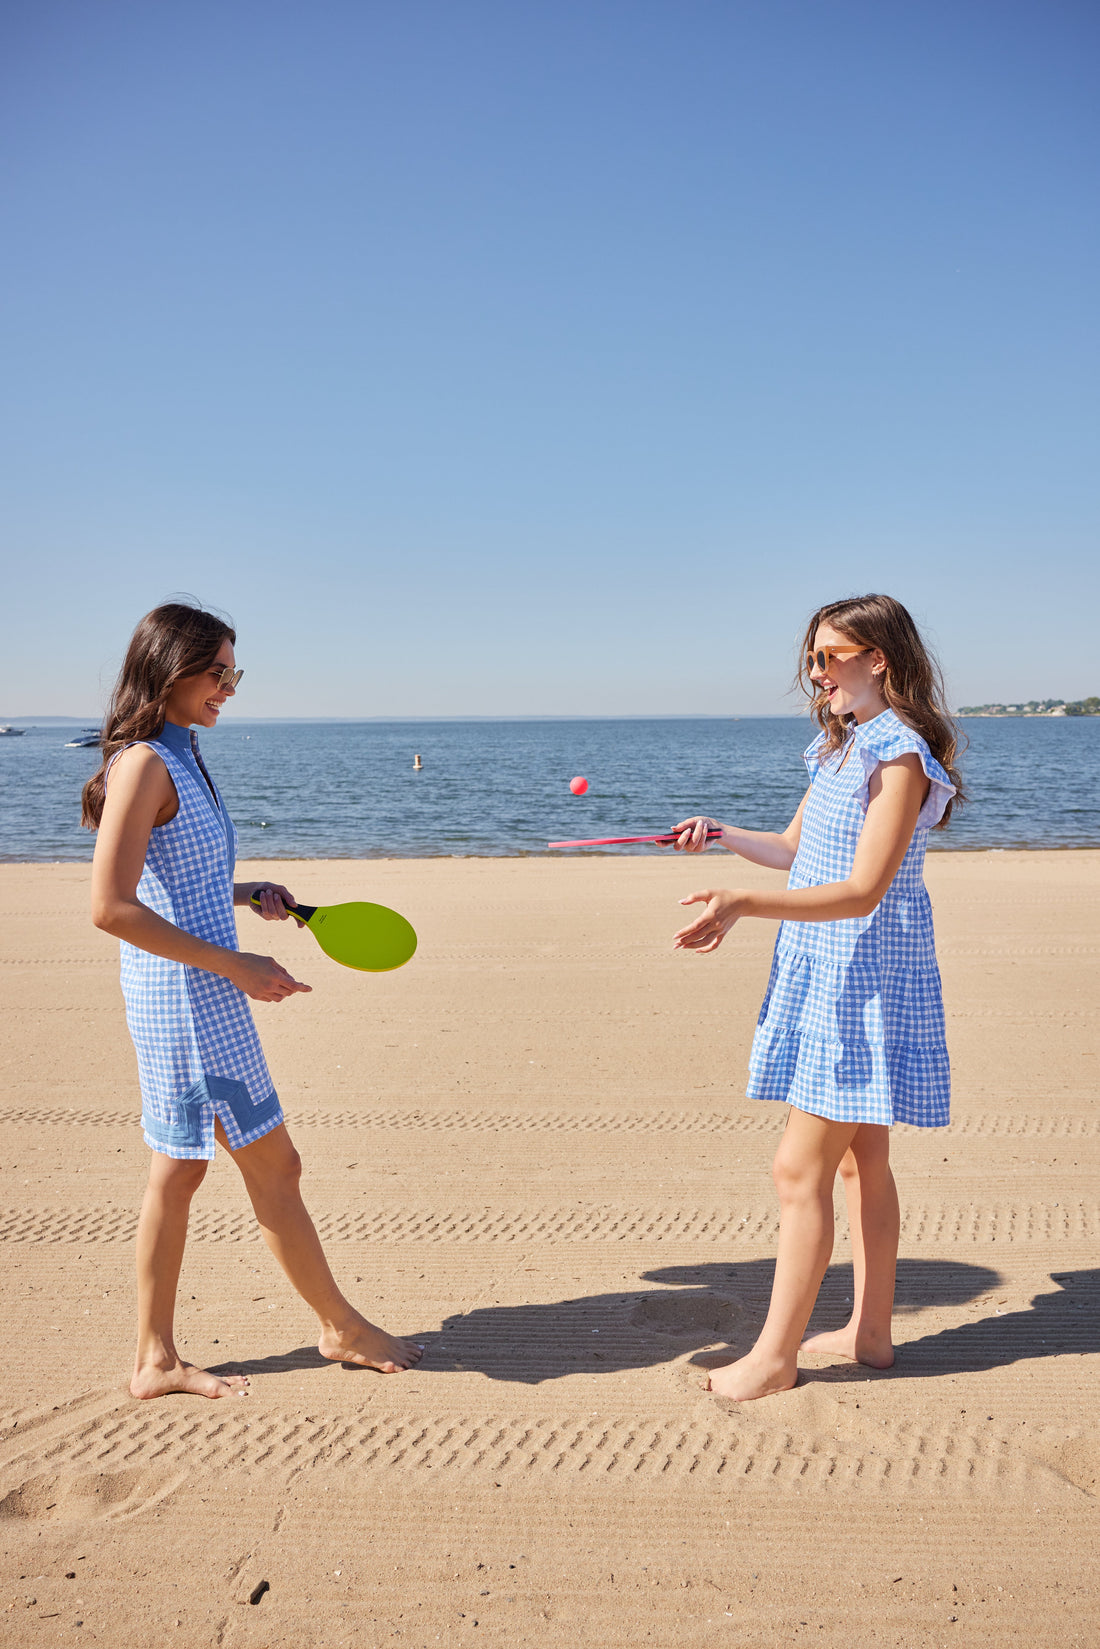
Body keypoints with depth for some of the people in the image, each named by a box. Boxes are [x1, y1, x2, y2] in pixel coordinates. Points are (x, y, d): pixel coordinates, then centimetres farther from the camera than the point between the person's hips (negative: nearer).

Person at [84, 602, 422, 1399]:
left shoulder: (178, 758, 12)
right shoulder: (145, 764, -17)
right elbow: (112, 906, -22)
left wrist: (249, 894, 7)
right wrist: (234, 964, -20)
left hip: (199, 995, 10)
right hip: (188, 998, -10)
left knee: (179, 1171, 15)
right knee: (274, 1167, 4)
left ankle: (156, 1359, 26)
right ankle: (343, 1327, 21)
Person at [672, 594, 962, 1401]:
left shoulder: (900, 757, -18)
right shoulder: (843, 748, 13)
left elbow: (863, 890, -26)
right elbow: (793, 850, 22)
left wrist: (745, 904, -36)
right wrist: (722, 833, 5)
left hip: (863, 980, -10)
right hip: (829, 974, 10)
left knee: (800, 1169, -5)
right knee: (860, 1157, 16)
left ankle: (775, 1356, 6)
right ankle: (871, 1331, 28)